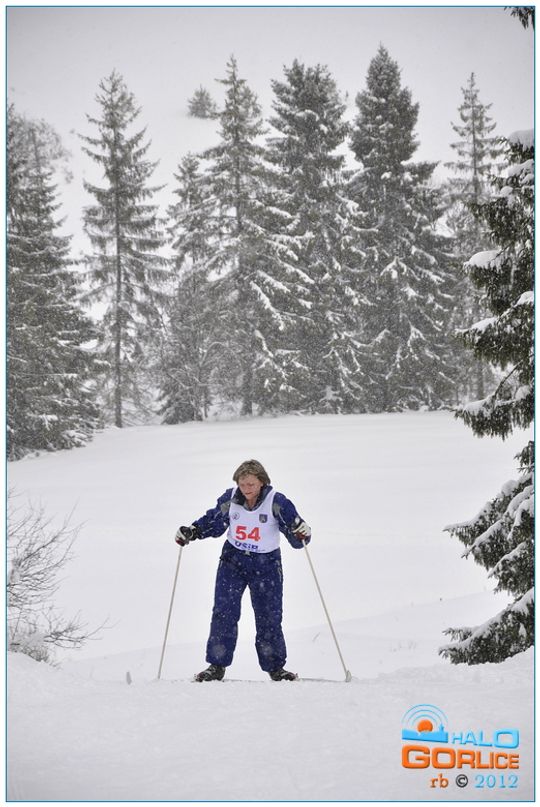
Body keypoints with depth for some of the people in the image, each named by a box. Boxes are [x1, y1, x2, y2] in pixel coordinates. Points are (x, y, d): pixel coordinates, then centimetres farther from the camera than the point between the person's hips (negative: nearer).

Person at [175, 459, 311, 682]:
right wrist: (192, 532, -4)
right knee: (223, 613, -8)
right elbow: (213, 521, 10)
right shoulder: (229, 499, -7)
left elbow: (296, 537, -16)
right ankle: (217, 665, 0)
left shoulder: (277, 502, -16)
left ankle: (275, 666, 16)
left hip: (266, 564, -2)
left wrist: (301, 533, -38)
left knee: (269, 617, 1)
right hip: (233, 560, 2)